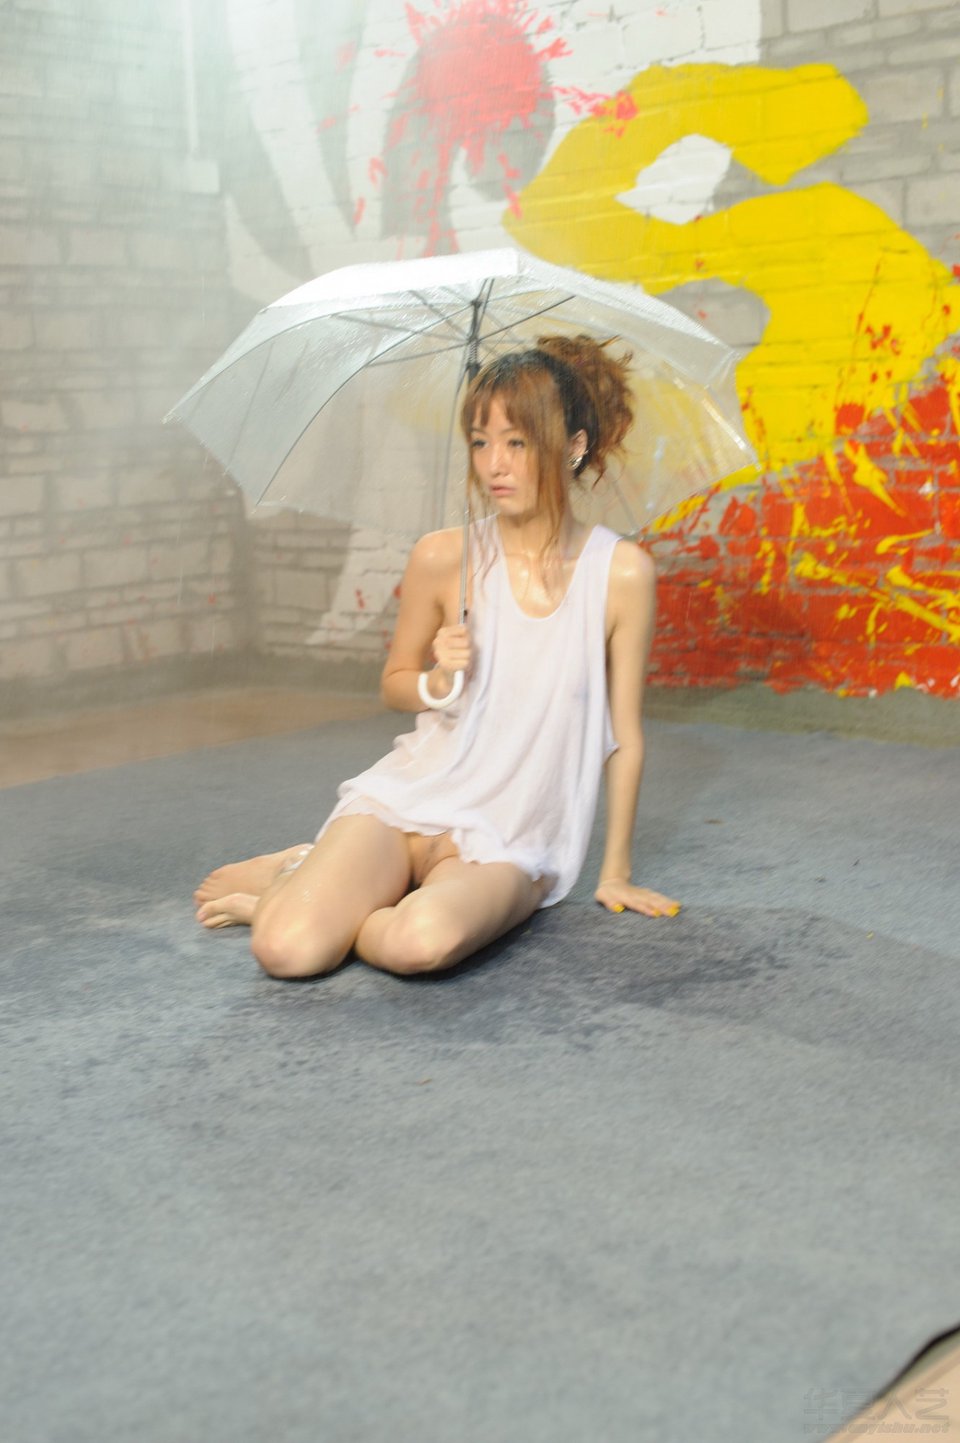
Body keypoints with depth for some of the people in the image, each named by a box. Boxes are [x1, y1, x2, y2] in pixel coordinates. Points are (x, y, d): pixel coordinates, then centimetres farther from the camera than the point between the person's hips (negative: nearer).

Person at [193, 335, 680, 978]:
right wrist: (439, 681, -12)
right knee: (287, 951, -24)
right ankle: (296, 874, 12)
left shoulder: (621, 572, -9)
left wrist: (615, 875, 5)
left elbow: (625, 735, 0)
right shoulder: (443, 557, -5)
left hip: (510, 844, -1)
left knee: (422, 941, -36)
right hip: (409, 798, 1)